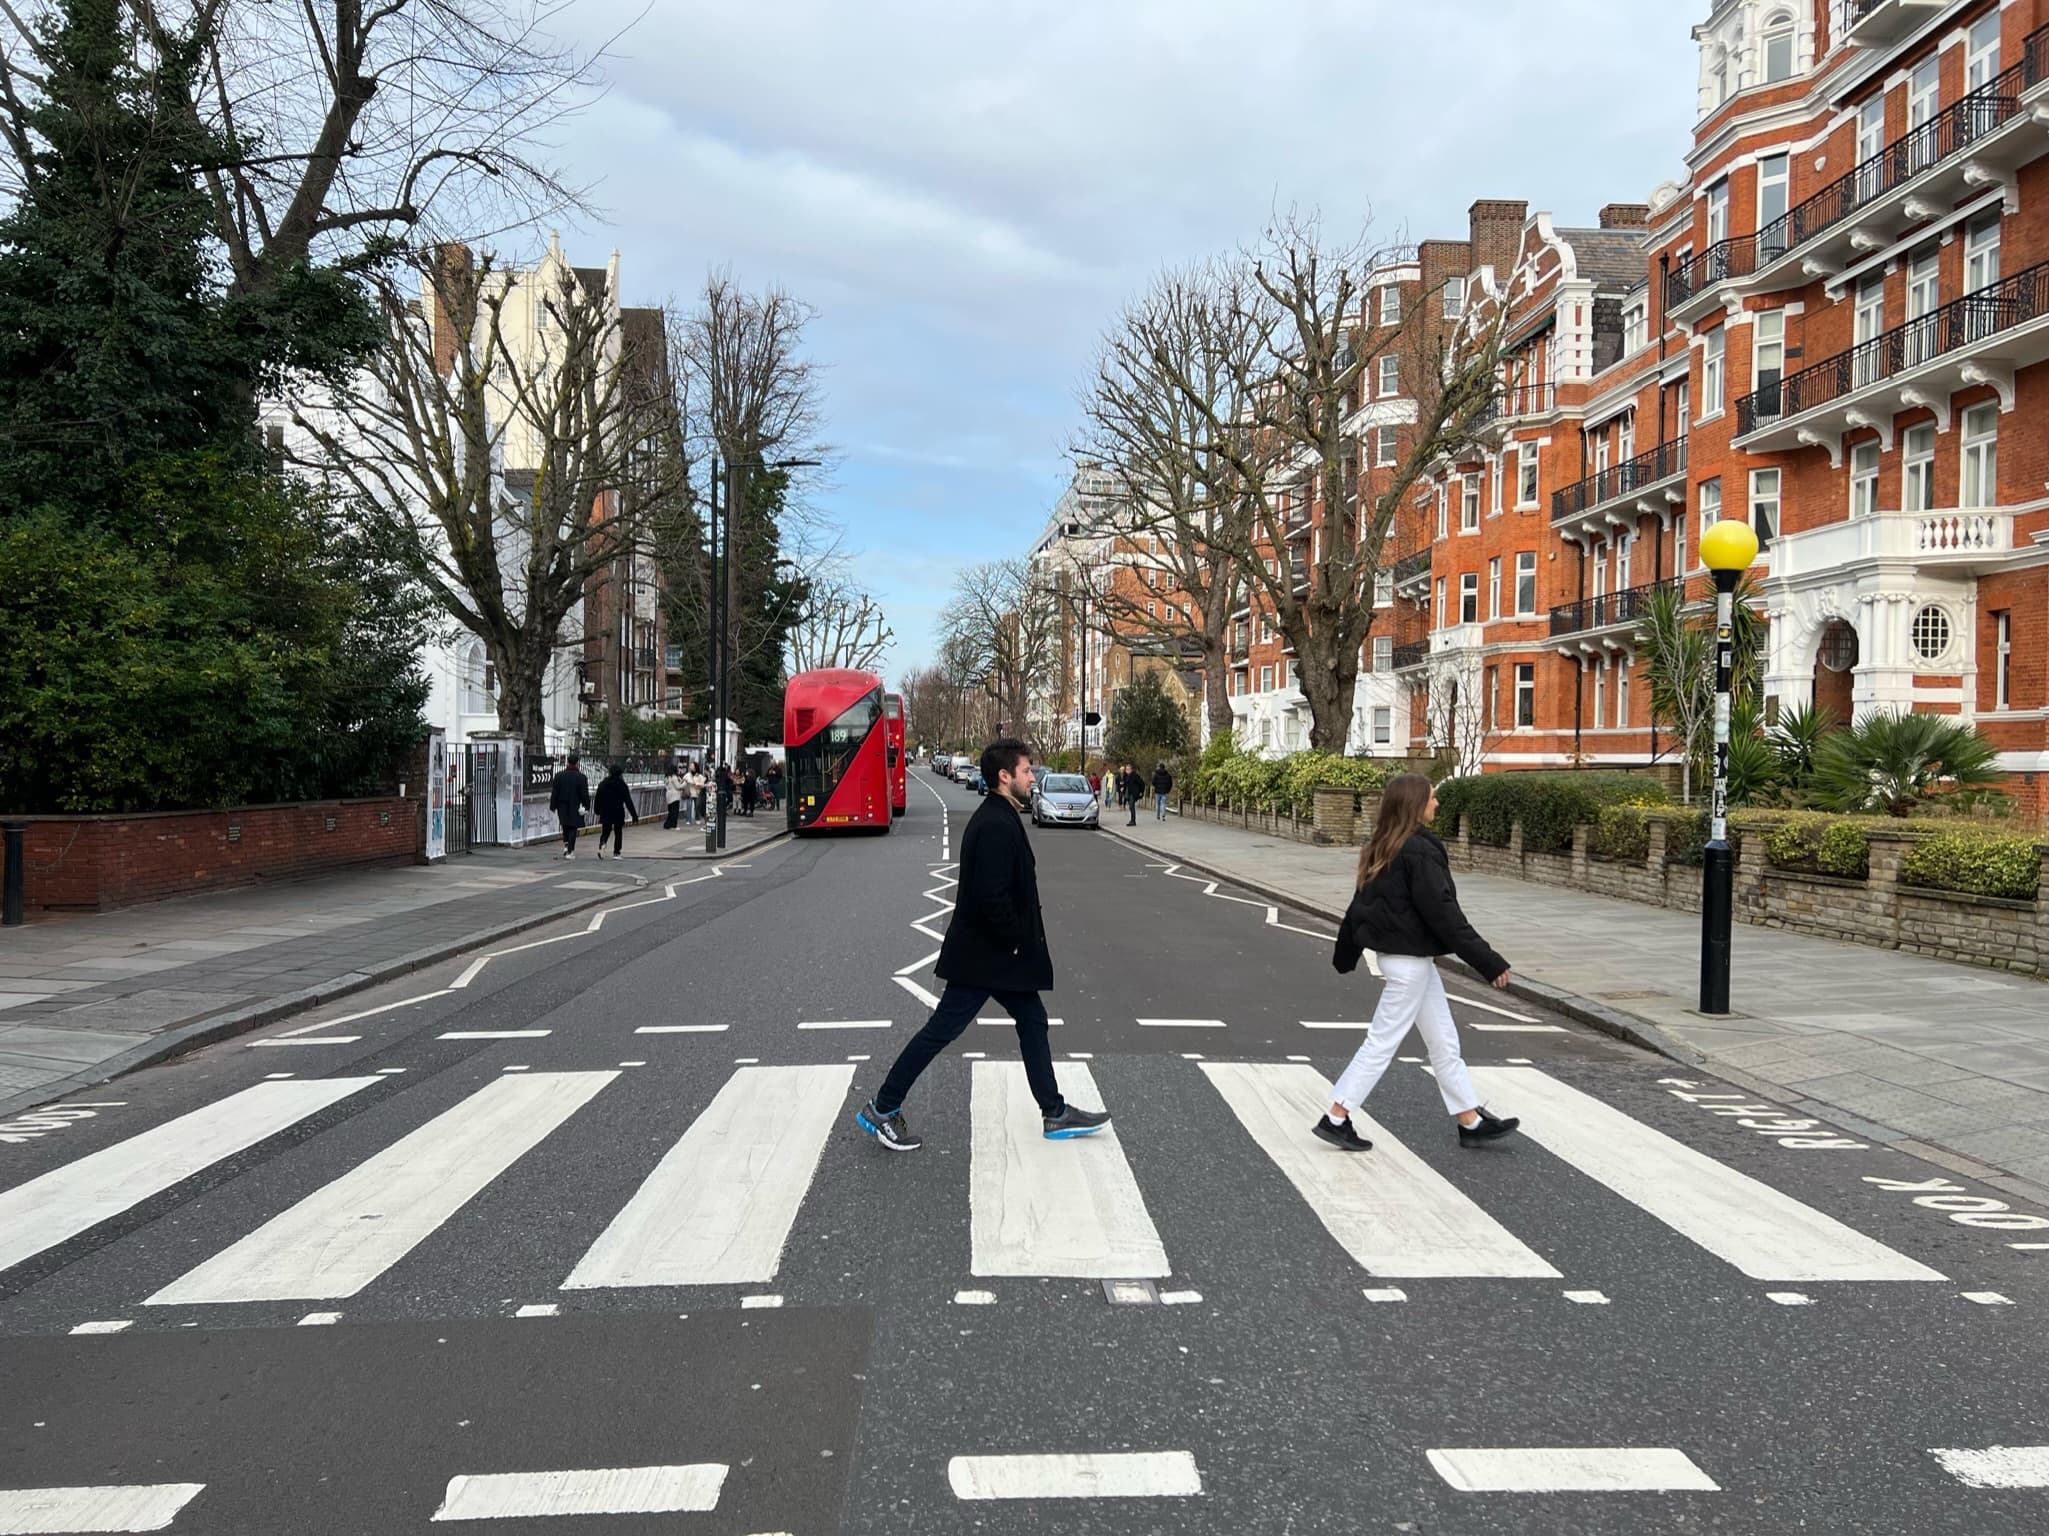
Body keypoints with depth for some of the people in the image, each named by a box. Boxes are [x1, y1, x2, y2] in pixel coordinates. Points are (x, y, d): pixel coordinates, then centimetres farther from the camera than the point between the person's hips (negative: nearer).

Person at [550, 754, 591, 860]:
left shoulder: (559, 776, -2)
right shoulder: (581, 777, -9)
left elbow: (554, 793, 2)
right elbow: (585, 795, -6)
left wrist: (553, 806, 9)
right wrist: (586, 807, 3)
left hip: (562, 807, 2)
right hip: (575, 808, -2)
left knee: (565, 827, 20)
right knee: (572, 829, 3)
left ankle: (566, 845, 5)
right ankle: (570, 851, -1)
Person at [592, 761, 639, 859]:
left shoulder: (603, 784, 2)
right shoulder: (622, 785, -9)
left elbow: (598, 799, 8)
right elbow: (628, 802, -10)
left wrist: (597, 811, 23)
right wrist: (634, 815, -6)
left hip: (605, 813, 3)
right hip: (618, 814, -3)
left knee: (605, 831, 11)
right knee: (618, 833, 9)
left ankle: (601, 844, -17)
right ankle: (617, 853, 9)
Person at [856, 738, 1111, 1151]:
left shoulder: (1000, 818, 10)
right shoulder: (996, 826, -23)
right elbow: (992, 898, -29)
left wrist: (1026, 943, 13)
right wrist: (1021, 943, -17)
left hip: (993, 952, 11)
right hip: (984, 955, -11)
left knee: (1032, 1022, 14)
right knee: (942, 1029, -2)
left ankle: (1055, 1113, 22)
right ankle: (882, 1109, 9)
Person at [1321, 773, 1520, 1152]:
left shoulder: (1381, 849, 8)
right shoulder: (1419, 851, -19)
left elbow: (1361, 902, 15)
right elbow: (1442, 913, -21)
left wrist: (1345, 954, 25)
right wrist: (1490, 963, -16)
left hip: (1395, 951, 10)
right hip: (1409, 959, -10)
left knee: (1444, 1042, 14)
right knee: (1383, 1041, -1)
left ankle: (1471, 1121, 22)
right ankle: (1335, 1119, 5)